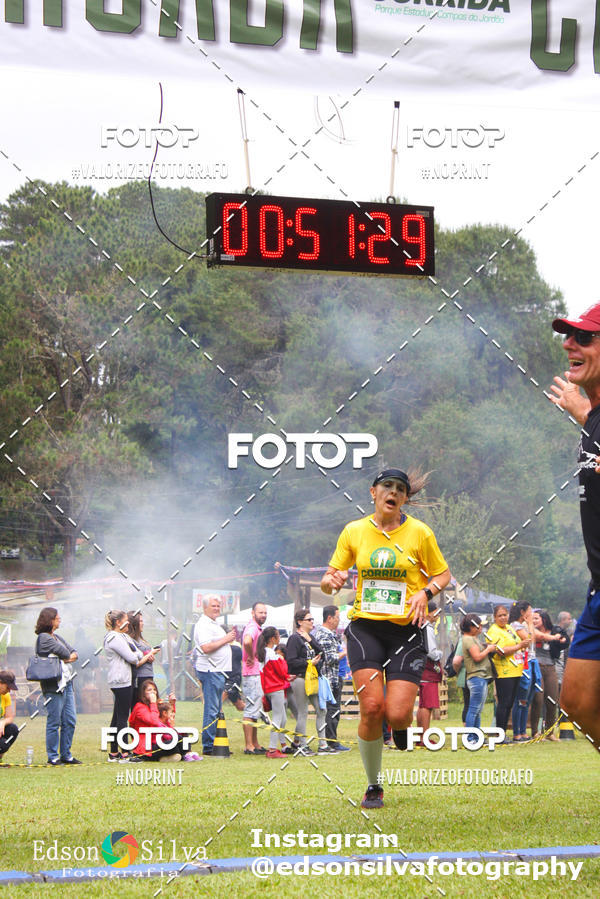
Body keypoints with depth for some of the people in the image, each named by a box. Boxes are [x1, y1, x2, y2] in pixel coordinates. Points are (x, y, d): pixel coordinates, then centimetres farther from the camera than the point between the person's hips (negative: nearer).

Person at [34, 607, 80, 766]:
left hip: (66, 683, 9)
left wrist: (69, 657, -5)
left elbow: (73, 653, 15)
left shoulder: (57, 637, 19)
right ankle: (53, 757, 2)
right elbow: (63, 652, -14)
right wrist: (69, 656, 6)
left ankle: (66, 755, 16)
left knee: (70, 721, 9)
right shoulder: (44, 638, -10)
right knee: (54, 722, -4)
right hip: (54, 685, -9)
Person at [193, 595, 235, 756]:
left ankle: (213, 744, 17)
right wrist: (225, 639, -16)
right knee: (211, 710, -9)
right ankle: (208, 746, -7)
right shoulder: (203, 624, -13)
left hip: (218, 670, 11)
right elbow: (206, 647, -24)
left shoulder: (214, 624, 20)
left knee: (216, 710, 13)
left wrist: (229, 638, 16)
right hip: (210, 670, -11)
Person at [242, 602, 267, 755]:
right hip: (252, 674, -11)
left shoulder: (257, 628, 18)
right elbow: (247, 641, -37)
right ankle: (249, 746, -9)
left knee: (255, 710, 15)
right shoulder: (252, 628, -16)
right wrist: (251, 658, -22)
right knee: (251, 710, -9)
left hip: (257, 675, 11)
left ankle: (255, 744, 21)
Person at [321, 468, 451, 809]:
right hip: (365, 626, 1)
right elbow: (330, 578, 11)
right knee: (371, 707, -17)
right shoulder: (354, 532, 6)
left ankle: (402, 725, 27)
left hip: (406, 629, -1)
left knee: (397, 715, -14)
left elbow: (443, 574, 11)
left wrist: (425, 592, -10)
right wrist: (332, 581, -13)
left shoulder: (419, 532, 2)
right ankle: (373, 787, 1)